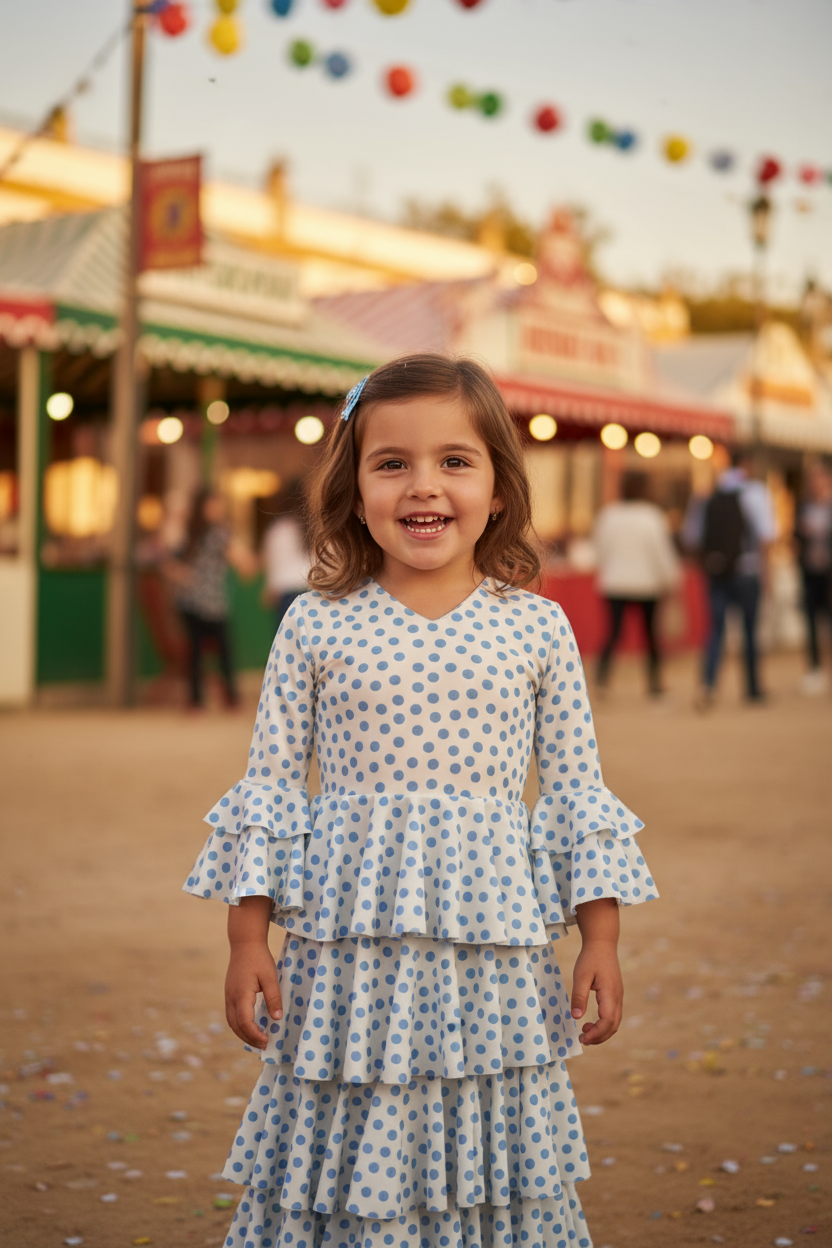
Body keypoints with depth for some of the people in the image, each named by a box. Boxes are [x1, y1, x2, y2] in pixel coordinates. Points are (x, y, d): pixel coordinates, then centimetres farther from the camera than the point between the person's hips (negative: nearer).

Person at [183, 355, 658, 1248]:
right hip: (348, 953, 0)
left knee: (491, 1171, 8)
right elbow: (268, 786, 3)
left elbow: (576, 793, 6)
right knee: (349, 1172, 6)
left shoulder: (536, 628, 2)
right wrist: (247, 941, 0)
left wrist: (601, 942, 4)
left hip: (494, 952, 1)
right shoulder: (317, 624, -1)